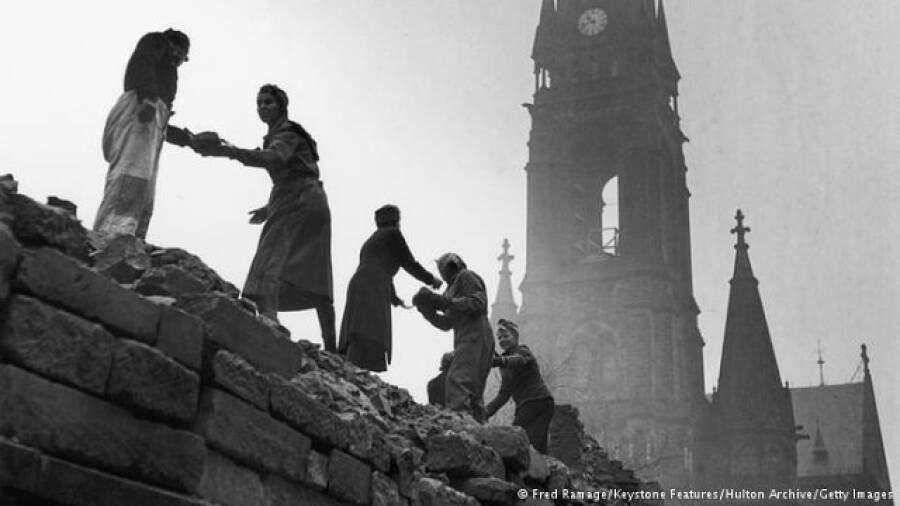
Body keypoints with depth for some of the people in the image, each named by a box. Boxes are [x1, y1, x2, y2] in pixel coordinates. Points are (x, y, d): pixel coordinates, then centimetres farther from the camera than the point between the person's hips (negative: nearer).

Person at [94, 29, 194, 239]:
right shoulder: (156, 40, 21)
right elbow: (142, 65, -3)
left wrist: (184, 137, 35)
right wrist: (149, 98, -19)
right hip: (137, 109, -8)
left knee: (143, 203, -9)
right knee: (130, 178, -29)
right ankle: (109, 237, -46)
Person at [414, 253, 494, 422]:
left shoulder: (466, 276, 5)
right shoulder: (453, 289, 30)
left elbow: (478, 302, -12)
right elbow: (447, 324, 24)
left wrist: (444, 302, -14)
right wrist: (426, 309, 11)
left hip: (475, 337, -10)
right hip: (466, 340, 10)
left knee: (457, 382, -24)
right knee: (473, 392, 4)